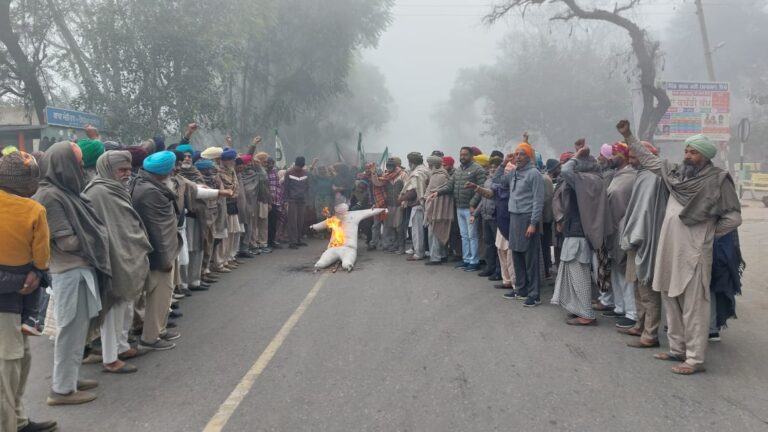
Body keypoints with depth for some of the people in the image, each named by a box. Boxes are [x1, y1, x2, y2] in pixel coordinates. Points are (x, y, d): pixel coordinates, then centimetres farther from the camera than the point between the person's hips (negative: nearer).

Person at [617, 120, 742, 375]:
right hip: (669, 250, 7)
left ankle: (695, 359, 3)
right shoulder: (676, 172, 9)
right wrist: (628, 136, 21)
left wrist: (708, 235, -2)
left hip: (694, 253, -6)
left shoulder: (718, 179, -6)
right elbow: (648, 159, 22)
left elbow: (734, 217, -3)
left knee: (693, 307, -3)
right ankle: (678, 349, 26)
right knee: (671, 301, 14)